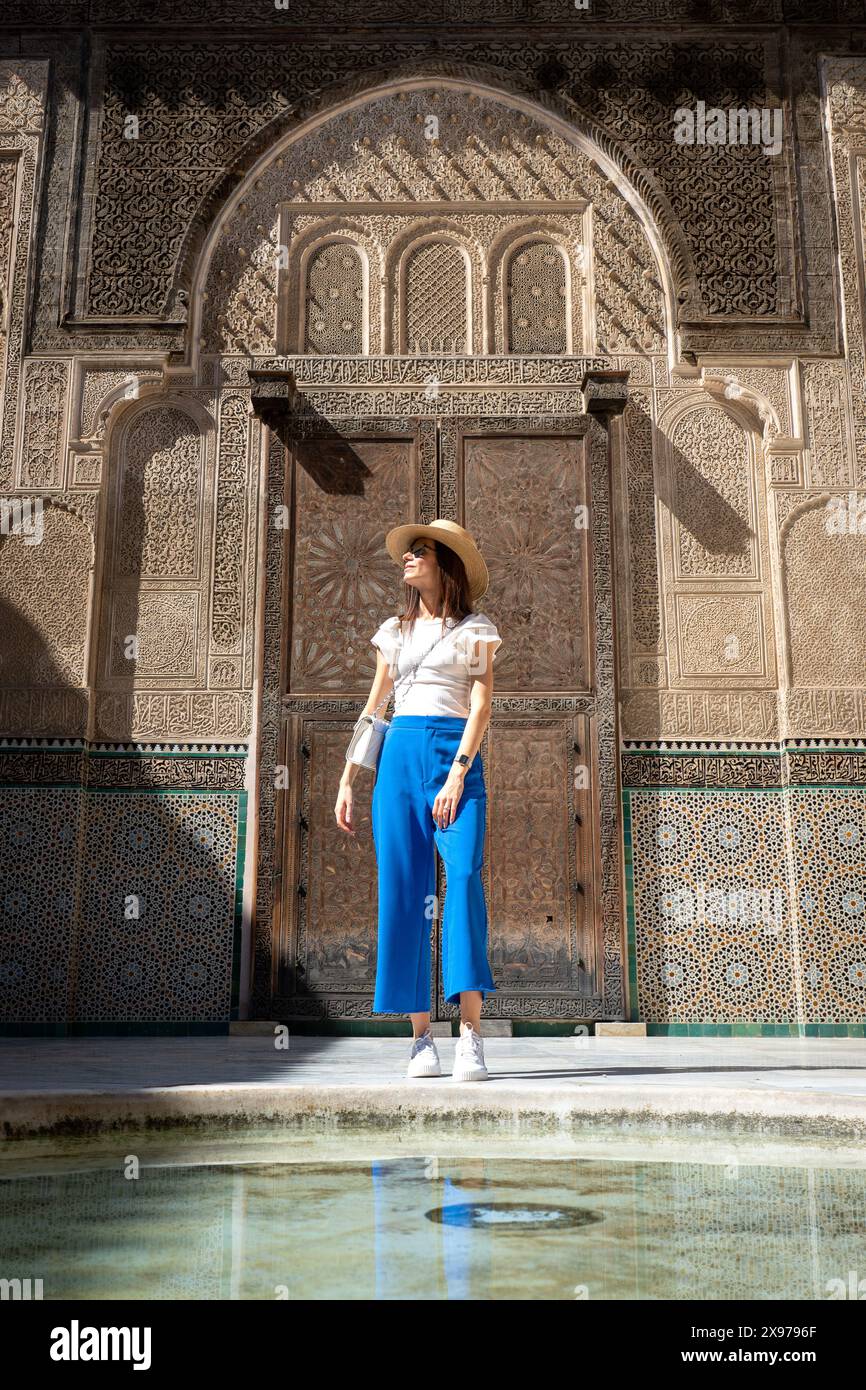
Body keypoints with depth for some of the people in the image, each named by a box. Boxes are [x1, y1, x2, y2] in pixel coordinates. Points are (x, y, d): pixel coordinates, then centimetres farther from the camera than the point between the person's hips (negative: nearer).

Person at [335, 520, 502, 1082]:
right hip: (398, 756, 4)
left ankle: (471, 1036, -22)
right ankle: (421, 1038, 2)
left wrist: (458, 773, -14)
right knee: (403, 892, -3)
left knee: (464, 876, -20)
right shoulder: (395, 631, 20)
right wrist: (347, 780, 15)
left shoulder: (475, 629, 9)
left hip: (455, 755, -3)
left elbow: (482, 706, 0)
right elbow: (372, 708, 21)